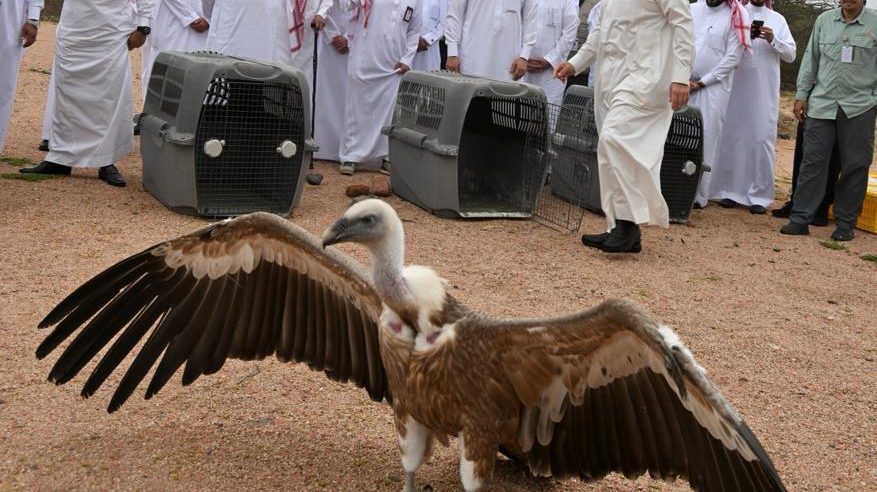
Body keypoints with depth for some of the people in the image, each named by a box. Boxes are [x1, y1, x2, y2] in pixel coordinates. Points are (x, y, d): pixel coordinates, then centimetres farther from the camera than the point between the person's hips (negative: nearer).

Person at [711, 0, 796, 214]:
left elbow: (791, 54, 7)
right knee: (732, 137, 2)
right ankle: (730, 190, 10)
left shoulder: (777, 19, 11)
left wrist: (773, 40, -10)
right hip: (736, 88, 0)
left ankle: (759, 194, 0)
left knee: (762, 139, -3)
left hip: (765, 91, 0)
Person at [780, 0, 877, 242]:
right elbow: (810, 59, 12)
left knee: (855, 165, 3)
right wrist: (801, 94, 8)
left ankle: (845, 223, 13)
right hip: (822, 104, 2)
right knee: (812, 162, 1)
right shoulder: (824, 20, 8)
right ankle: (800, 218, 6)